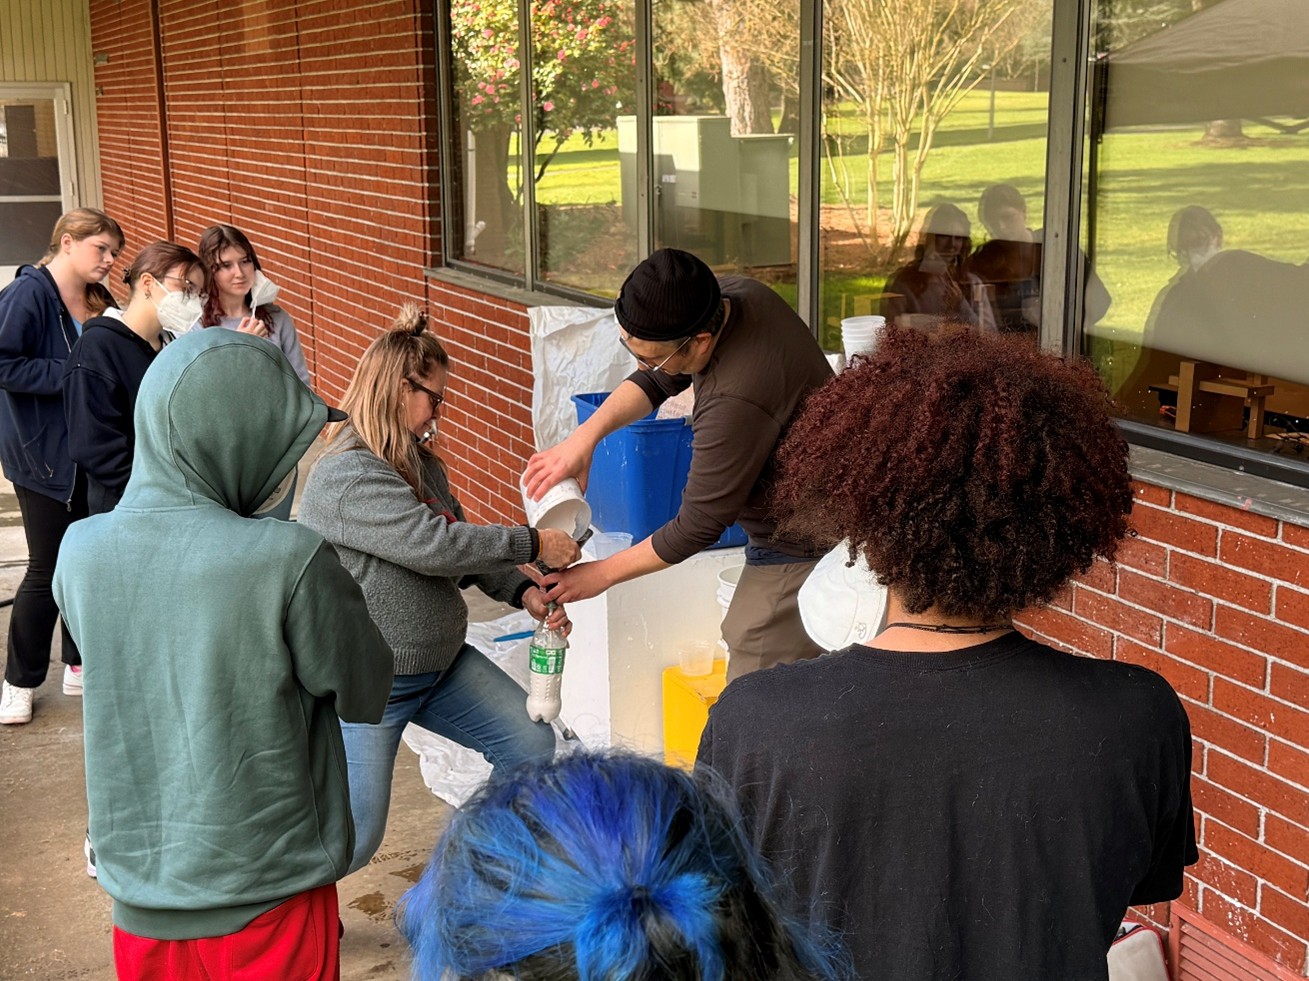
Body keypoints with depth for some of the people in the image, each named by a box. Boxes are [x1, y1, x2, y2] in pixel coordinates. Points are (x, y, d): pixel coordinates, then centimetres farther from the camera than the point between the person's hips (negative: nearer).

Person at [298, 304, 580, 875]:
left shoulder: (419, 461, 8)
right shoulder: (349, 475, -22)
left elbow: (461, 550, 11)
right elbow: (433, 546, -29)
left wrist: (523, 592, -6)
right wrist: (533, 544, -21)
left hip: (442, 662, 9)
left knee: (532, 743, 4)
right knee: (352, 839, -4)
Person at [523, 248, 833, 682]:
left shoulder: (736, 401, -33)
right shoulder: (730, 293, -6)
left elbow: (698, 525, -22)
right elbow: (655, 380, 8)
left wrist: (602, 574, -9)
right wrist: (586, 435, -8)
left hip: (798, 553, -10)